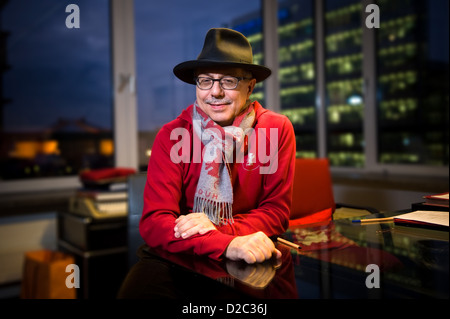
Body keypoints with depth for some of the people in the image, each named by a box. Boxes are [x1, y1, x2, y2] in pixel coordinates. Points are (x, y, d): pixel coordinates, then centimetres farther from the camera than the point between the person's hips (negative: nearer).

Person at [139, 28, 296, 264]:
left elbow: (277, 211, -3)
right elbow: (154, 222, -15)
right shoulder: (172, 136, -7)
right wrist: (227, 245, -32)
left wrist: (217, 228, -22)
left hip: (256, 265, 1)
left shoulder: (277, 130, -5)